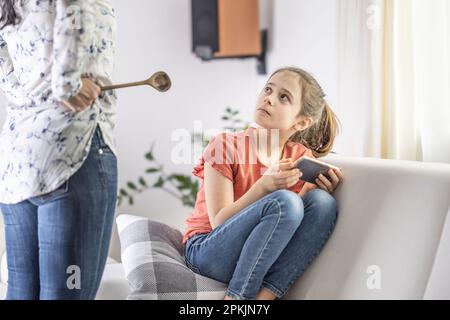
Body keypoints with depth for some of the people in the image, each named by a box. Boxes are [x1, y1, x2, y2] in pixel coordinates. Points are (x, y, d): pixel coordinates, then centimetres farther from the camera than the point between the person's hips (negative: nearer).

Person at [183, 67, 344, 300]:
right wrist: (265, 186, -29)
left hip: (261, 258, 5)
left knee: (324, 203, -18)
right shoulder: (226, 146, -10)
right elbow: (219, 222, -15)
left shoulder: (301, 158, 3)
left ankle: (263, 297, -25)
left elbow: (295, 222, 2)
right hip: (208, 251, -5)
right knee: (284, 202, -30)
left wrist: (317, 192, -17)